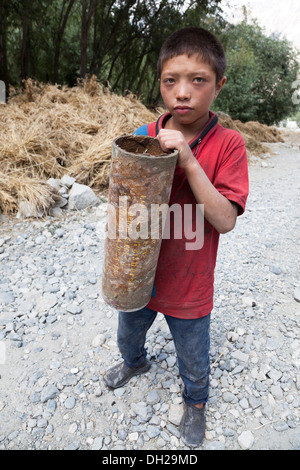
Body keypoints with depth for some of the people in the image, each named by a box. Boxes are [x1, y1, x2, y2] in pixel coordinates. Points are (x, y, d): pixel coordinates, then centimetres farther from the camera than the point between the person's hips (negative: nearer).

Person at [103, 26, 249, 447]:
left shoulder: (228, 145, -17)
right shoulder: (144, 137, -8)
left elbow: (225, 220, -24)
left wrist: (189, 161, -33)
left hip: (189, 289, -3)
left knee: (194, 362, 23)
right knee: (128, 336, 32)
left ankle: (195, 402, 57)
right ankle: (135, 363, 67)